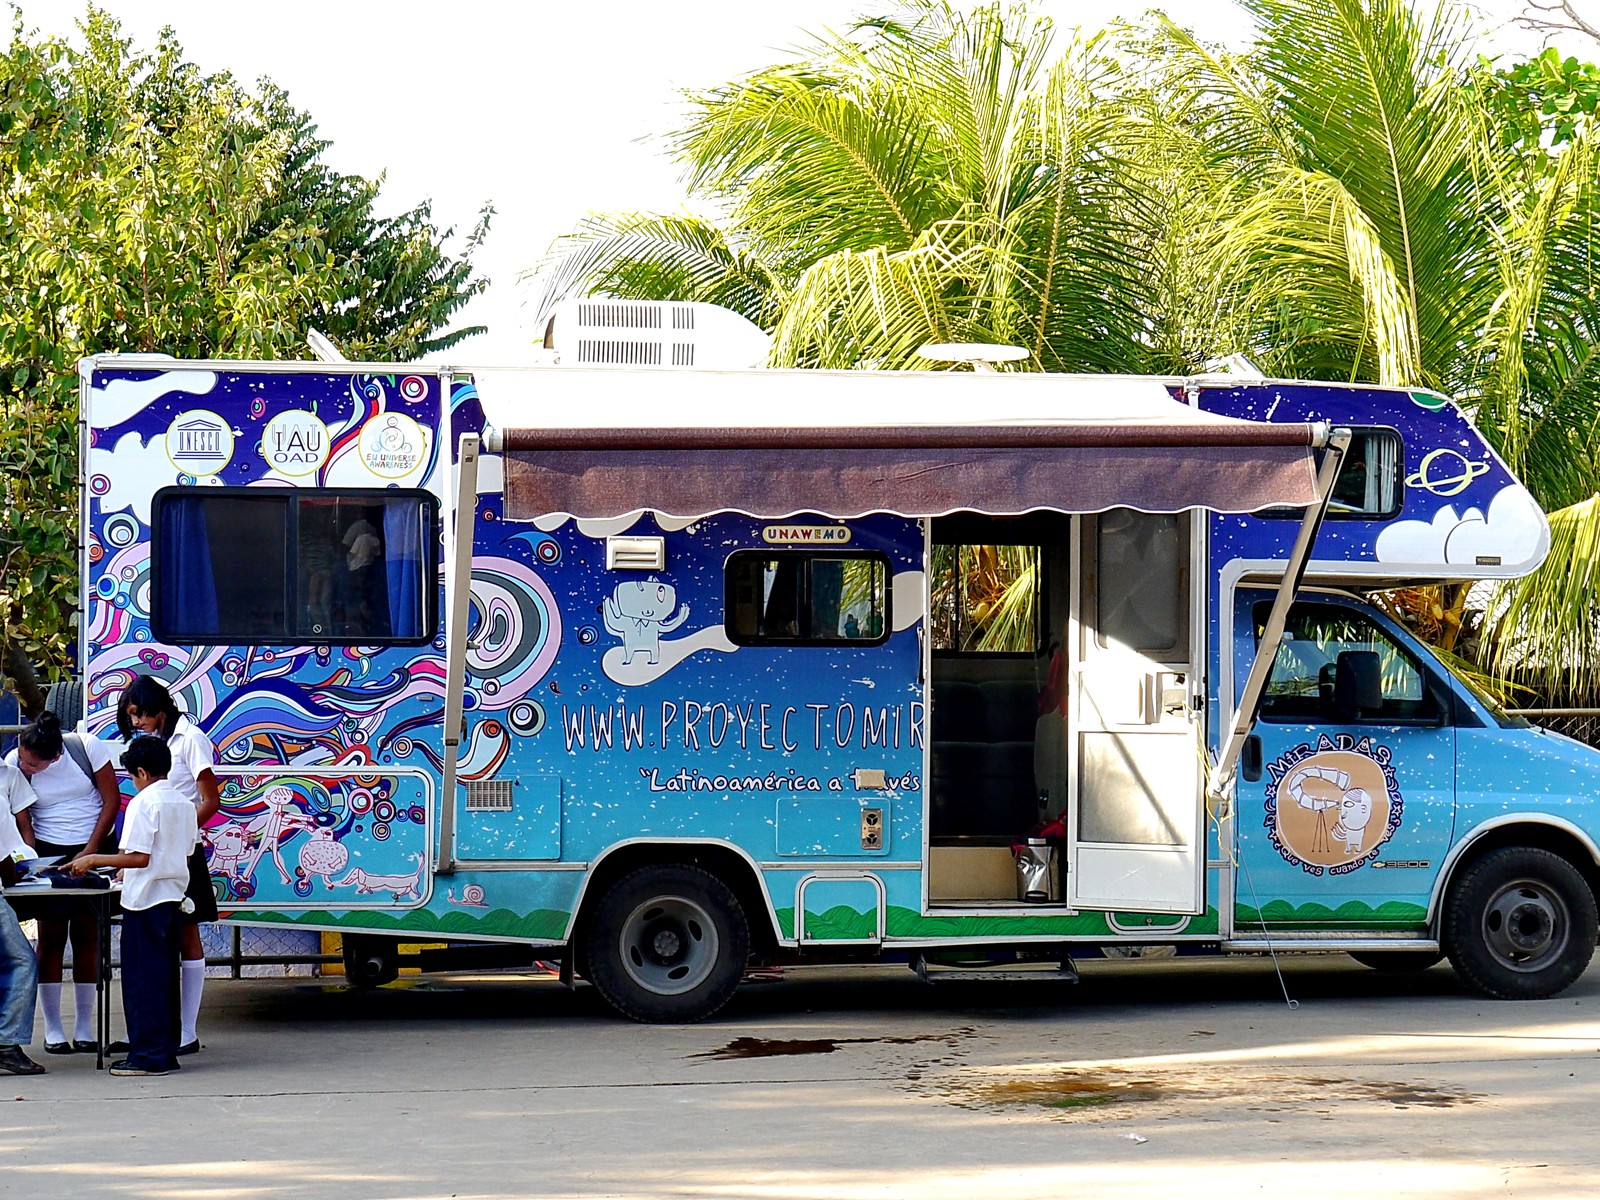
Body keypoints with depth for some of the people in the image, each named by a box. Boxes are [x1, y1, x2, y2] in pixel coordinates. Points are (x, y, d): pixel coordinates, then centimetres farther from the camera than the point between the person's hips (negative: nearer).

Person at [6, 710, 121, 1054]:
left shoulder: (87, 748, -16)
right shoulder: (13, 765, -13)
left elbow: (112, 800, -8)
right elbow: (23, 823, -11)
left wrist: (89, 852, -10)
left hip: (95, 847, 0)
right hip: (49, 853, 0)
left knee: (87, 935, 0)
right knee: (51, 936, -4)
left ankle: (84, 1030, 5)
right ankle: (52, 1031, 1)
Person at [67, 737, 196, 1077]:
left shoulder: (143, 803, -13)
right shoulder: (184, 804, 11)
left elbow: (139, 856, -20)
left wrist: (92, 860, -10)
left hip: (145, 899, -8)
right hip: (174, 896, 8)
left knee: (142, 977, -3)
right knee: (166, 976, 13)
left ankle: (148, 1055, -3)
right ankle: (167, 1050, 16)